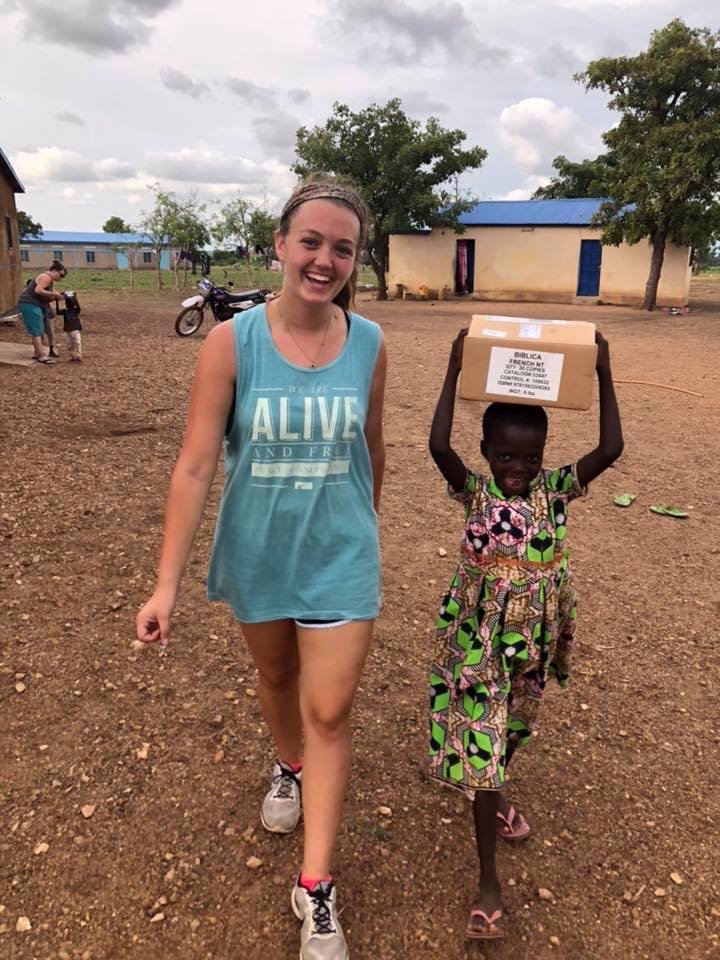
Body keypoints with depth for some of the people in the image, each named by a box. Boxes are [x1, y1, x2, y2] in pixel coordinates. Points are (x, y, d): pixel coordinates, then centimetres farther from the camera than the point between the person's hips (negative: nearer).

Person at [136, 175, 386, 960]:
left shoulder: (368, 344, -10)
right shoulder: (231, 342, -16)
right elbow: (194, 466, -17)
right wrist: (167, 584, -18)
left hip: (339, 554, 0)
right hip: (257, 553, 0)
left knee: (329, 713, 2)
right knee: (276, 677, 24)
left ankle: (316, 890, 20)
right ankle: (289, 769, 57)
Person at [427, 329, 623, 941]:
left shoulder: (556, 490, -5)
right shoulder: (474, 492, -12)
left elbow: (611, 449, -17)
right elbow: (438, 445, -30)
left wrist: (603, 375, -20)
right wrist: (455, 371, -30)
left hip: (534, 639, 4)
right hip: (480, 640, -3)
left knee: (514, 728, 25)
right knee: (481, 741, -1)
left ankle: (493, 795, 56)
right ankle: (489, 877, 11)